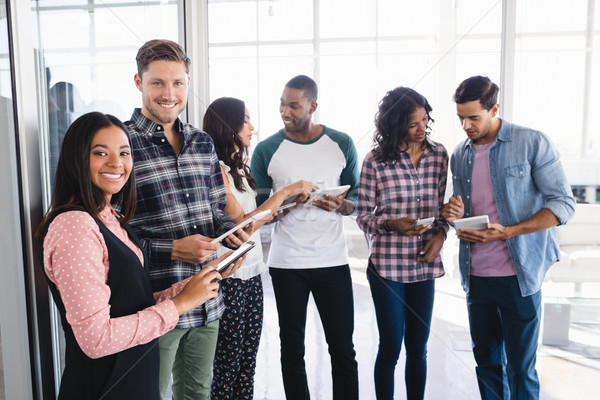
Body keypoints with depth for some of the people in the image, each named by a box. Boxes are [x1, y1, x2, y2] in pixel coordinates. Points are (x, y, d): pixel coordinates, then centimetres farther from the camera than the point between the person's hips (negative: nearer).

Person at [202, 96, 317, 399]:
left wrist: (291, 204, 3)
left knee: (248, 362, 15)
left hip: (252, 273, 8)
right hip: (230, 276, -8)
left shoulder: (238, 166, 13)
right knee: (228, 364, 6)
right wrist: (284, 192, -13)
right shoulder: (215, 168, -14)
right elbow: (241, 224, -17)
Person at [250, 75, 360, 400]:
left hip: (333, 260, 1)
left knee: (343, 346, 9)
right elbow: (257, 210, 2)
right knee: (292, 348, 11)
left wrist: (339, 205, -15)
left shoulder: (342, 144, 2)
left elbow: (356, 199, 7)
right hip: (286, 263, 0)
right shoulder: (267, 150, -1)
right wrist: (286, 202, -17)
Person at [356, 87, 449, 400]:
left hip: (424, 266, 3)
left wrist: (440, 235, -5)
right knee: (390, 348, 8)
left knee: (418, 348, 15)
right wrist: (392, 224, -20)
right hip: (387, 267, -3)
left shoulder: (439, 154, 3)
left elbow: (443, 206, 12)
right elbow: (363, 215, -3)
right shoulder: (376, 160, -8)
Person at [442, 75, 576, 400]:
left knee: (520, 366, 6)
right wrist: (453, 215, -6)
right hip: (475, 275, 5)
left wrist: (507, 232, -21)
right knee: (486, 361, 16)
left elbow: (563, 204, -9)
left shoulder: (532, 143, -7)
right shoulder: (459, 155, 8)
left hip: (518, 273, -4)